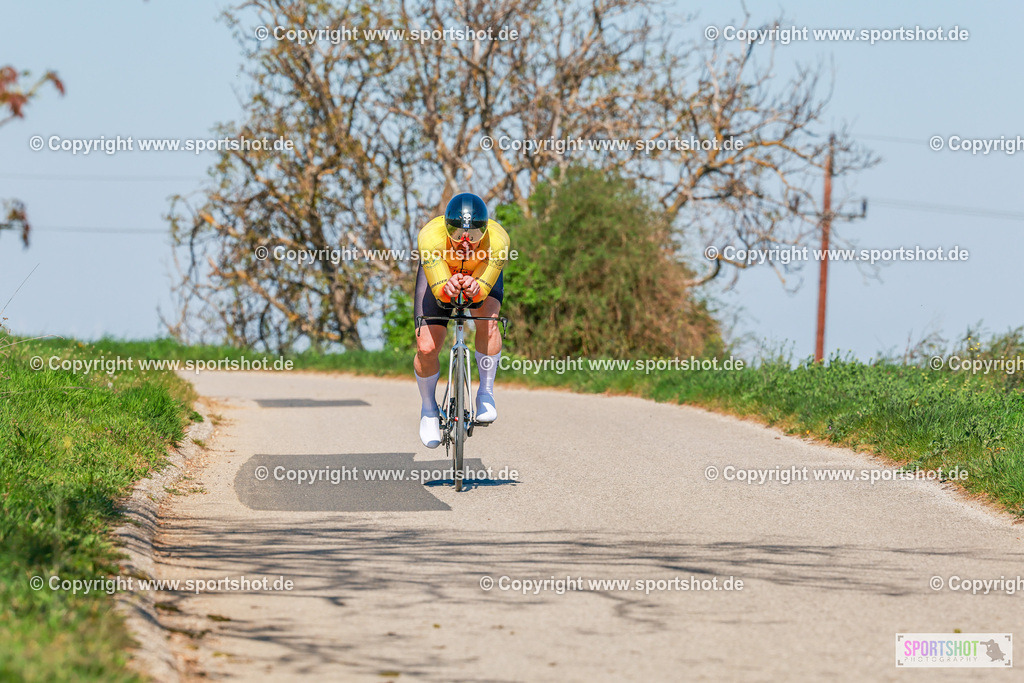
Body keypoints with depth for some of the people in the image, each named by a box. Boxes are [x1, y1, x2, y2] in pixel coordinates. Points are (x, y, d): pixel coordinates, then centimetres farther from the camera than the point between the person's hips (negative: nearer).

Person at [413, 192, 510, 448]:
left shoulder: (497, 240, -39)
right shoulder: (431, 237, -41)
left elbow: (483, 291, -36)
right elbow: (439, 291, -40)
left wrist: (474, 288, -60)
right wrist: (448, 288, -63)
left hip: (482, 276, 0)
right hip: (439, 274, 0)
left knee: (488, 319, -30)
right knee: (426, 348, -12)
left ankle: (486, 394, -12)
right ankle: (429, 410, 16)